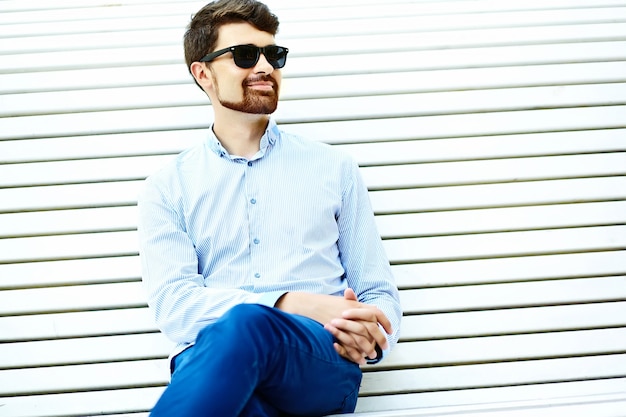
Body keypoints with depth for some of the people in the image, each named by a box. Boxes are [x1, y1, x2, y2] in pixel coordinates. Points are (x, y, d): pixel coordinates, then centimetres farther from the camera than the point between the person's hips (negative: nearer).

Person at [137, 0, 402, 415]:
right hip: (210, 356, -1)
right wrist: (293, 303, -16)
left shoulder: (334, 168, 17)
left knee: (248, 325, -36)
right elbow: (172, 303, -2)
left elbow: (379, 294, 17)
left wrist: (368, 333, -9)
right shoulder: (167, 187, 14)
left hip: (322, 359, 2)